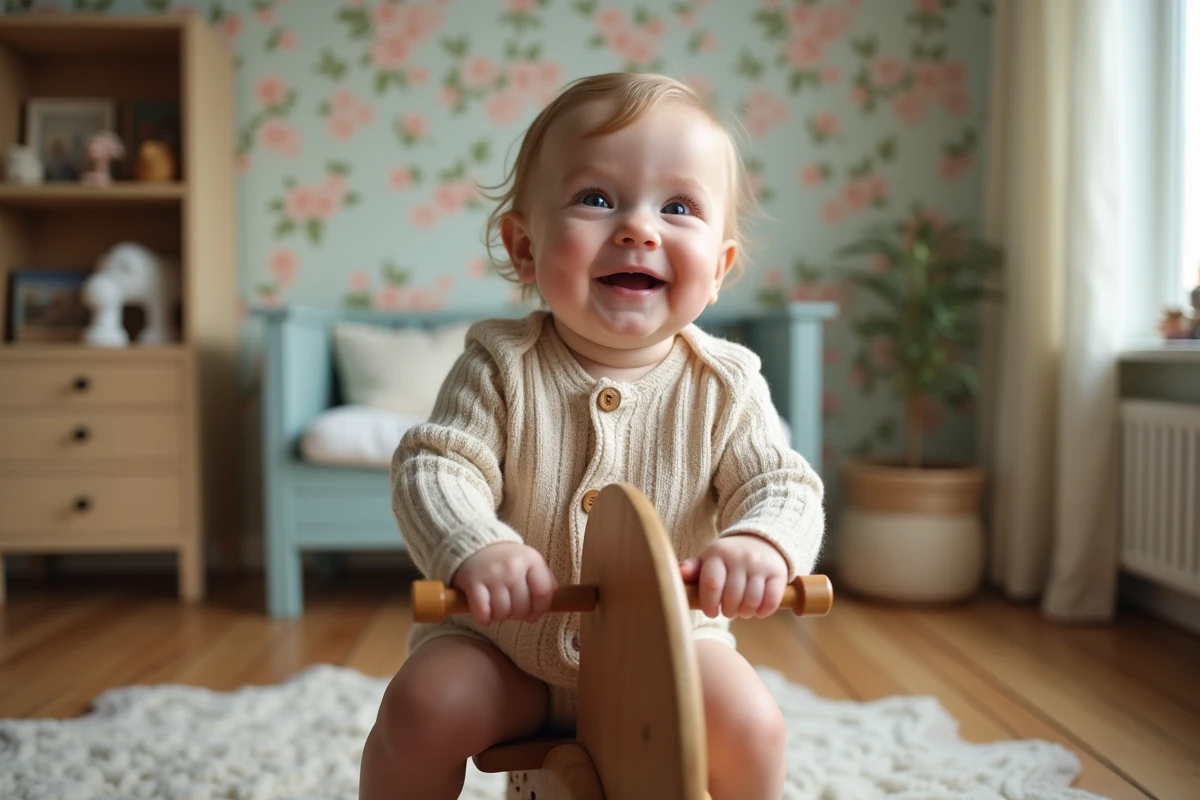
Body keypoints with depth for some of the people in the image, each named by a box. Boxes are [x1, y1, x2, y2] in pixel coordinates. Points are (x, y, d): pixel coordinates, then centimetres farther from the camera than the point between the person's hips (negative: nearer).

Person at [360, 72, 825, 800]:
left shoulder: (724, 385, -11)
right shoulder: (502, 365, -13)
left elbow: (783, 486, -13)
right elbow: (436, 467, -19)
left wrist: (762, 545, -39)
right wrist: (477, 550, -42)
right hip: (503, 639, 0)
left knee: (752, 727, -19)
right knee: (421, 707, -21)